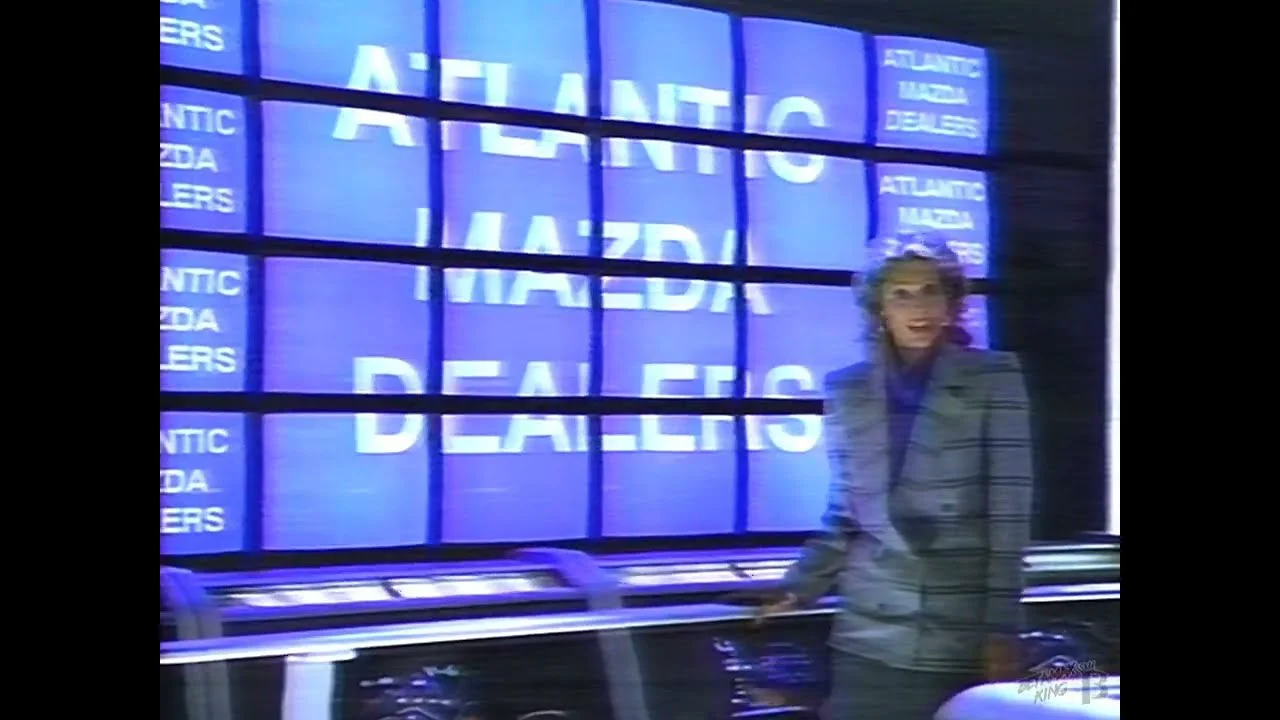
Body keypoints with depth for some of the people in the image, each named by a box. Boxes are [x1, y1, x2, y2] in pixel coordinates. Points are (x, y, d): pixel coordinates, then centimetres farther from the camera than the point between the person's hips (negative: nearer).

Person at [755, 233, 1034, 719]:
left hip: (967, 639, -2)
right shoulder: (848, 389, 8)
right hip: (870, 637, 2)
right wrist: (800, 589, 3)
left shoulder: (993, 378, 0)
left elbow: (1009, 511, -4)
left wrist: (1003, 629, -9)